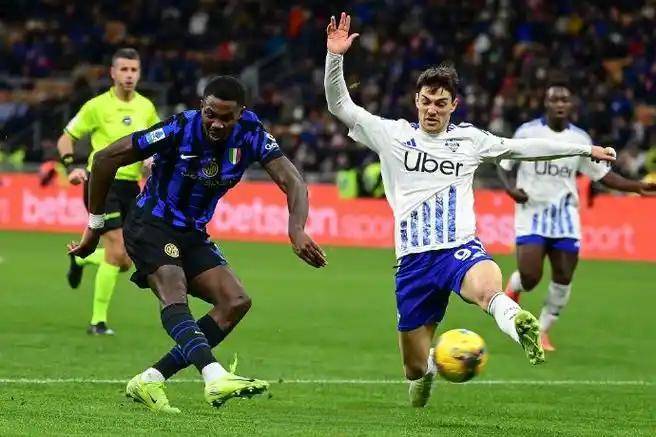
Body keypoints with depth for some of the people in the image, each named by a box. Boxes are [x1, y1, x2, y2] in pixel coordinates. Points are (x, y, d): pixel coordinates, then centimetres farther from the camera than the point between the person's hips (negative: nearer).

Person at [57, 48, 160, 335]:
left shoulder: (146, 107, 7)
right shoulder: (97, 106, -6)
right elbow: (66, 139, 1)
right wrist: (70, 167, -15)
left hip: (131, 185, 5)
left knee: (124, 262, 5)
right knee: (117, 250, -17)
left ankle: (80, 259, 38)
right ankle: (98, 321, -5)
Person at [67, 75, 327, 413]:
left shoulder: (250, 134, -10)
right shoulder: (180, 129, -21)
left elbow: (292, 182, -16)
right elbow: (106, 159, -15)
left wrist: (297, 230, -37)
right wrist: (95, 225, -9)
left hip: (192, 234, 6)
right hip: (150, 224, -6)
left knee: (236, 302, -9)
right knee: (173, 293, -30)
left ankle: (149, 381, -11)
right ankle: (215, 377, -53)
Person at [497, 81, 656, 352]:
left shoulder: (580, 139, 3)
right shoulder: (527, 132, -5)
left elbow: (602, 174, 9)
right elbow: (504, 164, 5)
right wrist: (510, 188, -15)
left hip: (564, 216, 3)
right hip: (532, 213, -3)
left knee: (563, 279, -1)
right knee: (529, 278, -13)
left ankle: (543, 330, 17)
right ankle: (514, 287, 24)